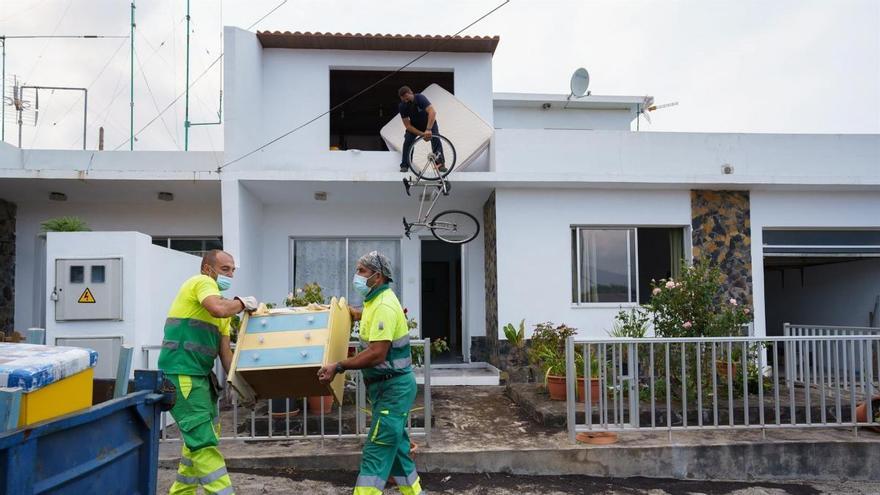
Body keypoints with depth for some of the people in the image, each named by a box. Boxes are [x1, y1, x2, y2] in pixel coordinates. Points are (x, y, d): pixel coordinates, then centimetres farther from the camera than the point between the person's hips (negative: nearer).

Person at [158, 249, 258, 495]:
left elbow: (224, 350, 15)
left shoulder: (223, 303, 20)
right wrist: (241, 302, -11)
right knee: (204, 442, -11)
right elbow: (218, 309, -30)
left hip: (200, 375, 10)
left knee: (203, 437, 19)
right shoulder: (202, 282, -7)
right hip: (181, 374, -10)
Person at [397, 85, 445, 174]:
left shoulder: (420, 98, -32)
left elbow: (432, 112, -45)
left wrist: (428, 130, -57)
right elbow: (407, 125, -23)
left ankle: (440, 163, -19)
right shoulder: (402, 107, -23)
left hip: (429, 122, -2)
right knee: (407, 141, -20)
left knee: (436, 139, -25)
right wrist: (421, 134, -36)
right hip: (414, 126, 2)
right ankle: (404, 166, -10)